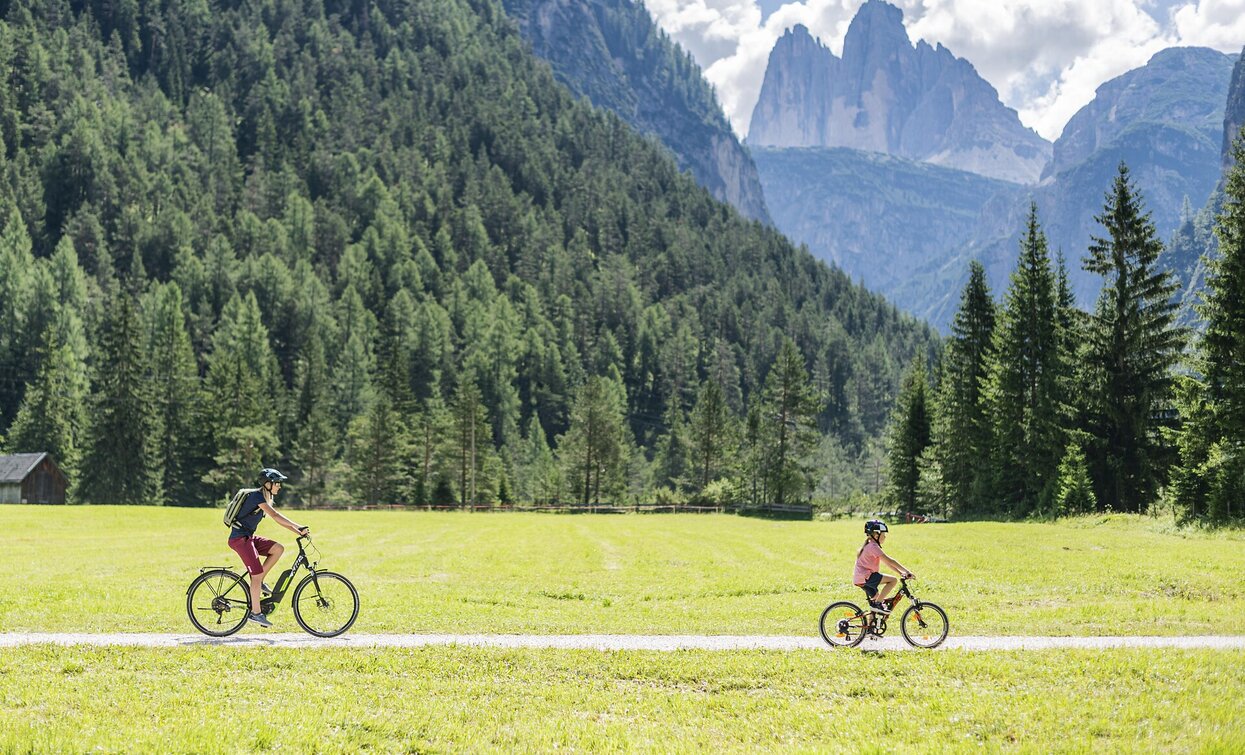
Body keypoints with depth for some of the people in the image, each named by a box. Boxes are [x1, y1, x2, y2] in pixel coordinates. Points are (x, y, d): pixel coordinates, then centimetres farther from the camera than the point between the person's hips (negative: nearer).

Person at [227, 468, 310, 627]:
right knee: (257, 573, -11)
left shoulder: (265, 499, 14)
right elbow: (275, 516, -27)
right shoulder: (257, 496, -16)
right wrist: (298, 527, -30)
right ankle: (256, 612, -6)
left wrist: (298, 532, 3)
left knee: (278, 548, -5)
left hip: (248, 537, 9)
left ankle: (259, 582, 4)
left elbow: (279, 520, 14)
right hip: (239, 538, -9)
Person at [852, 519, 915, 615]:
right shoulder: (873, 547, -14)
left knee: (875, 599, 21)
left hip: (859, 580, 10)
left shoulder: (869, 546, 18)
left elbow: (886, 562, 19)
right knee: (892, 580, -15)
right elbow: (889, 561, -17)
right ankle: (878, 603, -12)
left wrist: (901, 573, 13)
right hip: (865, 577, -10)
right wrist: (907, 571, -14)